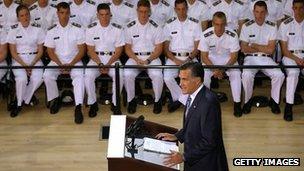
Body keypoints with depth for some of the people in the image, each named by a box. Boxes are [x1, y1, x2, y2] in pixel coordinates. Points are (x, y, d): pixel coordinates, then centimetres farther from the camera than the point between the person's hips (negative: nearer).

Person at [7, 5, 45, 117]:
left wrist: (32, 65, -11)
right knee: (22, 78, -31)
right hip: (18, 60, -1)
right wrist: (24, 65, -13)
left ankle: (23, 100, -3)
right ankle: (19, 103, -4)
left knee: (38, 78, -28)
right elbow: (13, 52, -1)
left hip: (34, 59, 1)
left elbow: (40, 51, 3)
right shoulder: (13, 30, 0)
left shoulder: (37, 29, 2)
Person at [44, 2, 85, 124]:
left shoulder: (77, 29, -2)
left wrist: (71, 64, -14)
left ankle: (78, 108, -36)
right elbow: (50, 52, 2)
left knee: (79, 76, -31)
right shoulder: (52, 31, 3)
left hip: (74, 61, -2)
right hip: (57, 61, 2)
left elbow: (81, 50, -2)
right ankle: (55, 99, -2)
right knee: (47, 75, -26)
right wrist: (61, 65, -13)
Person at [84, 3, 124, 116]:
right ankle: (93, 103, -9)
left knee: (119, 75, -30)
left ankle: (115, 103, -12)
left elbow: (118, 51, -3)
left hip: (113, 58, 0)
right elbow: (91, 50, -1)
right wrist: (100, 64, -16)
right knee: (88, 76, -28)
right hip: (96, 58, 1)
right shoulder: (91, 29, -2)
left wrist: (108, 65, -16)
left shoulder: (117, 29, -3)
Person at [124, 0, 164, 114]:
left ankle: (157, 100, -6)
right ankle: (131, 100, -5)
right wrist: (137, 60, -11)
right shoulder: (130, 27, 4)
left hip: (152, 57, -1)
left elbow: (159, 48, 1)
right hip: (134, 57, 1)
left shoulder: (155, 27, 2)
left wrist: (148, 60, -13)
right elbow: (127, 48, 6)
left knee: (157, 75, -30)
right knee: (127, 74, -28)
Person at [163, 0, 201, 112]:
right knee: (167, 78, -27)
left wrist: (188, 60, -12)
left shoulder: (195, 24, 5)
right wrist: (176, 61, -10)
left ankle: (178, 99, -7)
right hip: (173, 57, 1)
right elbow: (166, 47, 5)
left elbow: (197, 47, 3)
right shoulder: (169, 24, 7)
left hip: (190, 57, -1)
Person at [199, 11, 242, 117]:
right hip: (211, 58, 1)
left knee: (236, 74, -27)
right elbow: (204, 57, -14)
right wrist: (214, 69, -29)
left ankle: (237, 103, -14)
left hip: (228, 59, 0)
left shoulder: (232, 35, -21)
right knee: (204, 74, -26)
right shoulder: (206, 35, -20)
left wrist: (222, 69, -29)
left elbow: (234, 57, -15)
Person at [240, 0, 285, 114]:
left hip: (266, 59, 1)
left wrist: (254, 46, -5)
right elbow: (244, 49, -4)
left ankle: (274, 101, -2)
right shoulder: (247, 26, -1)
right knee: (247, 75, -32)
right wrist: (263, 48, -6)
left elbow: (270, 50, -6)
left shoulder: (272, 27, 0)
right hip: (250, 58, -1)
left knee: (279, 75, -25)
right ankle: (248, 100, -7)